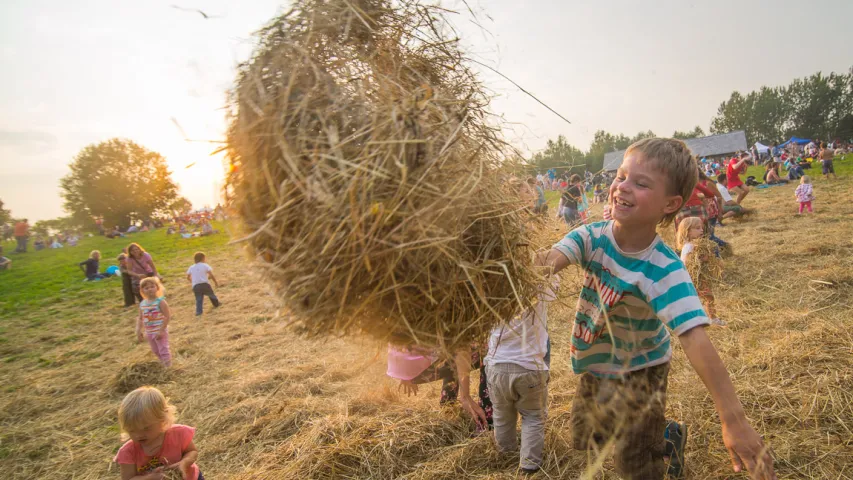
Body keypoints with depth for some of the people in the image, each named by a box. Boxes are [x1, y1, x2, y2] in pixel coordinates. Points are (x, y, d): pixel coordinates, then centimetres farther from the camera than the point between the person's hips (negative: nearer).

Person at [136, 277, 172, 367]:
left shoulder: (160, 302, -17)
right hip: (149, 332, 7)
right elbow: (140, 318, 11)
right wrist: (139, 331, 4)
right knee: (156, 351, 20)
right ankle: (163, 365, 38)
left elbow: (167, 317, -19)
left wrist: (161, 331, -21)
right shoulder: (142, 304, 2)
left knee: (163, 351, -2)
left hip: (160, 332, -7)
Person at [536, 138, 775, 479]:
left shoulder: (664, 270, -30)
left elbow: (695, 339, -38)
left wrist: (734, 419, -43)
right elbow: (551, 260, -34)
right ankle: (666, 437, 46)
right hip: (594, 364, 5)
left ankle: (668, 439, 37)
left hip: (639, 372, -5)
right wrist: (537, 261, -57)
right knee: (584, 440, 24)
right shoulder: (592, 237, -18)